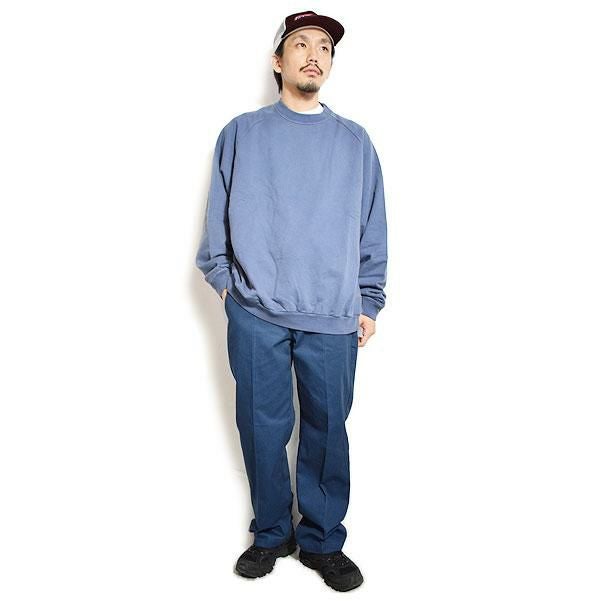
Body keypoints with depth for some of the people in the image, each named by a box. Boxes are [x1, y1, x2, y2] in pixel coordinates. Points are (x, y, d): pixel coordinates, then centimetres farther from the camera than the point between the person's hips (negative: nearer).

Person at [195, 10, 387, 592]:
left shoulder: (354, 140, 12)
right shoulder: (241, 133, 11)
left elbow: (372, 231, 9)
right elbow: (218, 216, 10)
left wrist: (368, 303, 4)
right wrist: (223, 278, 1)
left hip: (334, 317, 1)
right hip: (255, 312, 0)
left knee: (327, 430, 6)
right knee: (262, 426, 6)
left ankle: (322, 540, 23)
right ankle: (271, 532, 26)